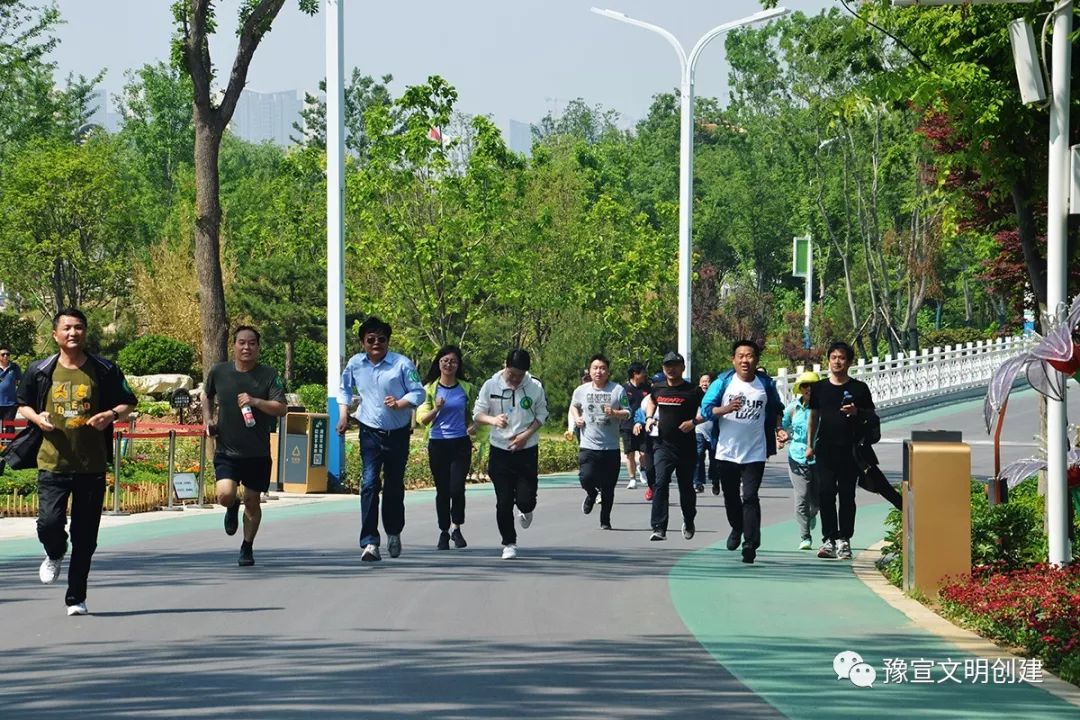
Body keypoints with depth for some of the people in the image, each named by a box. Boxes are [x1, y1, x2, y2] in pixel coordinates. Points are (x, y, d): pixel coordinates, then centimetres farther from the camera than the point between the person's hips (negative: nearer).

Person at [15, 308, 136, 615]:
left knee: (85, 537, 3)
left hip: (92, 465, 0)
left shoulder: (103, 371, 2)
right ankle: (55, 555, 22)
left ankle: (76, 598, 16)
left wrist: (112, 415, -11)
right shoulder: (40, 371, 3)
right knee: (49, 523, -15)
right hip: (52, 462, 0)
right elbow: (23, 403, 16)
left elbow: (128, 403, 10)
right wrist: (37, 417, -6)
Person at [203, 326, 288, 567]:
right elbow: (207, 396, 20)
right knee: (225, 495, -18)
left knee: (253, 502, 7)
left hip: (258, 453, 0)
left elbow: (282, 408, -12)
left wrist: (255, 402, -25)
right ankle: (233, 508, 20)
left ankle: (247, 548, 26)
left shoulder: (269, 375, -6)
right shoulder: (219, 372, 0)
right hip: (226, 450, 0)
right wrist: (207, 419, 5)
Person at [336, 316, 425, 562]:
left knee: (394, 486, 11)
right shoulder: (355, 364, 1)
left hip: (398, 434, 0)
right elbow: (344, 388, 17)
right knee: (369, 484, -14)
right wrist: (343, 414, 5)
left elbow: (418, 393, -6)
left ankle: (393, 534, 34)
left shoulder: (402, 364, -8)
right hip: (370, 432, 0)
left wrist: (400, 403, -23)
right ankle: (370, 543, -20)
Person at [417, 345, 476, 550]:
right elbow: (422, 419, -1)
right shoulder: (430, 389, 4)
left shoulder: (466, 389, 7)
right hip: (438, 444, 0)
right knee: (442, 491, 4)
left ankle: (456, 528, 10)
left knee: (457, 489, -11)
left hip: (461, 444, 0)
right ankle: (444, 532, 17)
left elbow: (473, 414, 19)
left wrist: (474, 426, -2)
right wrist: (436, 409, -19)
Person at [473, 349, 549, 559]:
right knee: (504, 502, -1)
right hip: (500, 450, 0)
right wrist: (493, 420, -21)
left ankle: (526, 511, 32)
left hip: (527, 450, 0)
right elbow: (477, 413, 1)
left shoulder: (535, 387, -3)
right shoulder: (491, 385, -4)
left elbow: (541, 415, 7)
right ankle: (509, 544, 11)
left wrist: (526, 435, -8)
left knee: (526, 500, -5)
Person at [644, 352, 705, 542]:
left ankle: (689, 522, 39)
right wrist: (649, 417, 11)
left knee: (686, 487, 12)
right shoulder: (658, 389, 6)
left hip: (686, 447, -2)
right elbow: (651, 400, 29)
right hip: (663, 445, 2)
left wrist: (694, 421, -20)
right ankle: (659, 528, -21)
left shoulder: (693, 391, -7)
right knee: (661, 483, -16)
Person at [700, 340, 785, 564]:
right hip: (726, 451, 2)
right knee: (731, 495, 15)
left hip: (755, 452, -1)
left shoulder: (766, 384, 4)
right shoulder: (723, 382, -1)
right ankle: (737, 529, 42)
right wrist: (725, 409, -25)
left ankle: (750, 545, -14)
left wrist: (778, 429, 3)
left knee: (750, 497, -11)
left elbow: (776, 409, 19)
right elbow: (706, 408, -7)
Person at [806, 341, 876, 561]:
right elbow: (814, 416, 17)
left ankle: (844, 540, 5)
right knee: (825, 493, -5)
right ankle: (829, 539, 0)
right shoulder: (820, 388, 10)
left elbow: (871, 416, 8)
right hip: (825, 449, 2)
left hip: (850, 450, -2)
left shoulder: (859, 388, 4)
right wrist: (809, 444, 12)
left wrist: (856, 412, -13)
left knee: (847, 495, 0)